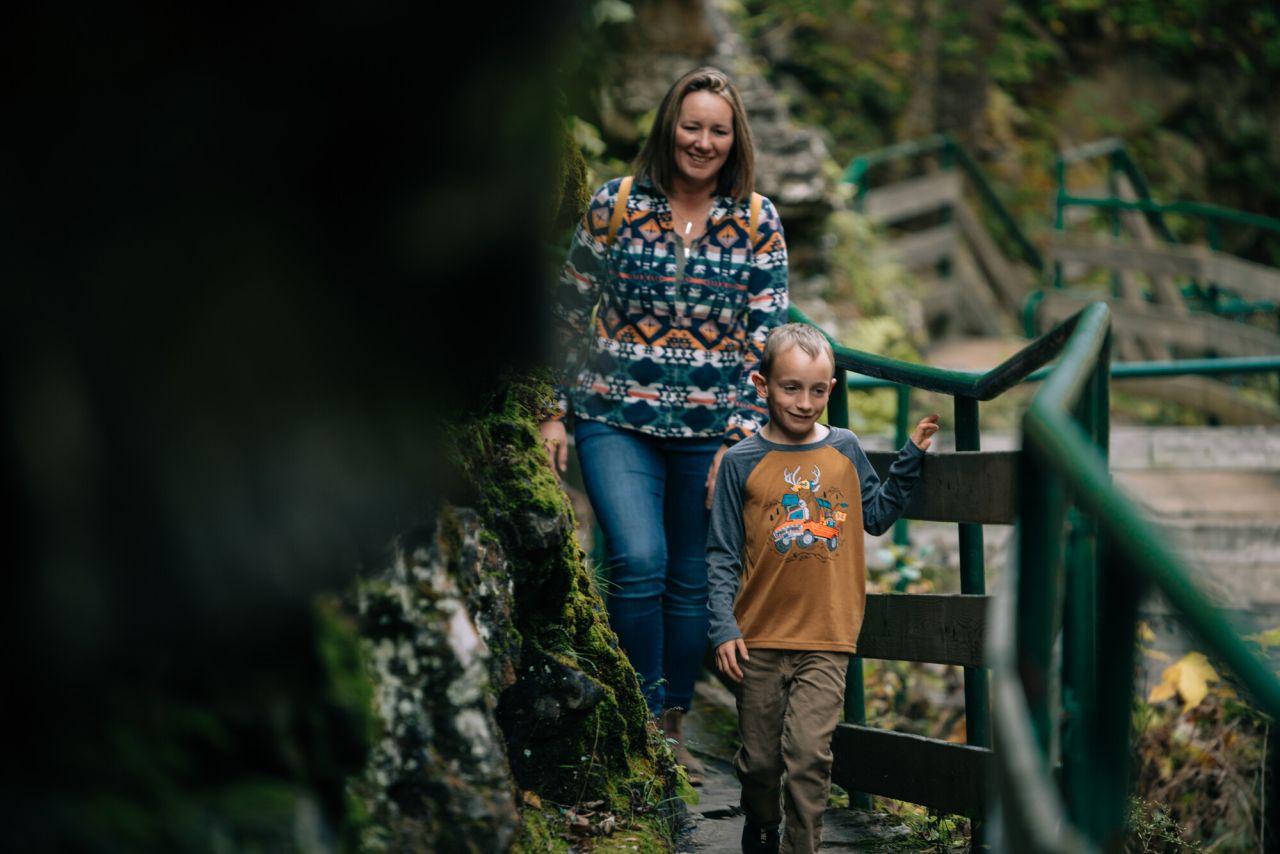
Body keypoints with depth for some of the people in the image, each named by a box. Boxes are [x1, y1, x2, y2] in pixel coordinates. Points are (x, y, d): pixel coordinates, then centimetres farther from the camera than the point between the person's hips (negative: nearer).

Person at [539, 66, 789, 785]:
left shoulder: (758, 222, 3)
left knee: (692, 582, 8)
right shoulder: (615, 205, 0)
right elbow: (571, 314, 7)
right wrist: (556, 412, 4)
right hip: (619, 419, -1)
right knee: (639, 560, -18)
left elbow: (767, 334, 1)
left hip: (712, 428, 2)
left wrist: (743, 435, -7)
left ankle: (675, 727, 24)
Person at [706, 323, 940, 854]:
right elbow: (723, 555, -1)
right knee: (760, 759, 10)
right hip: (760, 637, 0)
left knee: (809, 751, -15)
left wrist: (910, 459, 7)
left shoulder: (845, 449, 3)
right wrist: (723, 627, -9)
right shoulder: (742, 462, -3)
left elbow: (876, 515, 17)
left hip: (826, 638, 0)